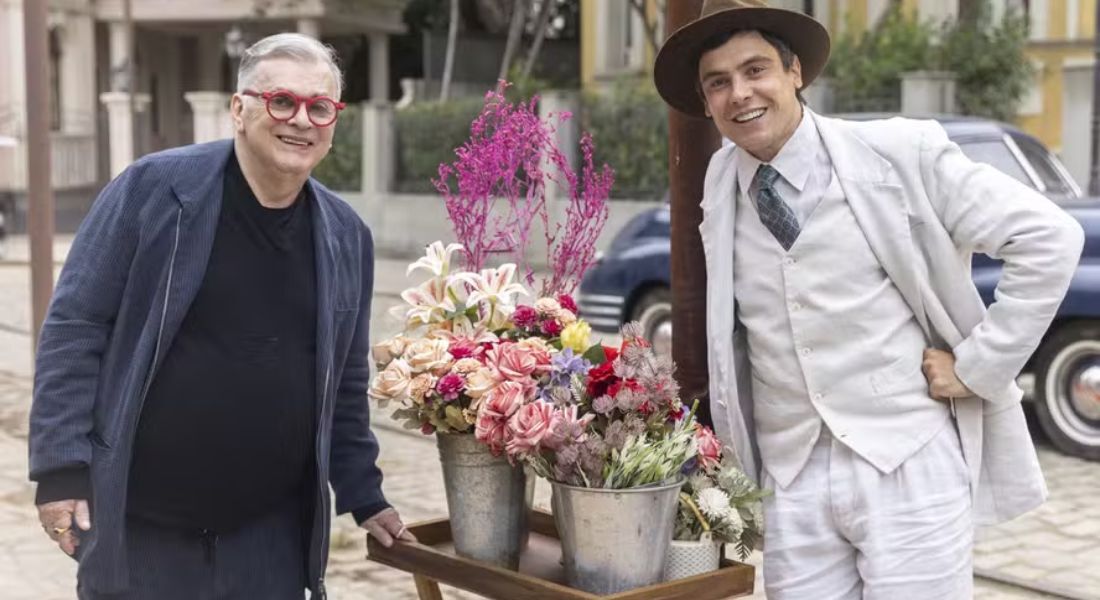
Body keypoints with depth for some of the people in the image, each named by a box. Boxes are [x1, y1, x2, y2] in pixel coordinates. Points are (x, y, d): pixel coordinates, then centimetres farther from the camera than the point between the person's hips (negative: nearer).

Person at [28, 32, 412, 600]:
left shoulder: (347, 236, 5)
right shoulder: (152, 188, -8)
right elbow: (73, 327, -7)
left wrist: (363, 495, 14)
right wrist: (62, 467, -11)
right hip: (136, 526, -3)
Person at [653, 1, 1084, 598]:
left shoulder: (901, 152, -8)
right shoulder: (719, 183, 6)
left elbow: (1049, 239, -6)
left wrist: (976, 366, -7)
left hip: (907, 467, -4)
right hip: (792, 480, 4)